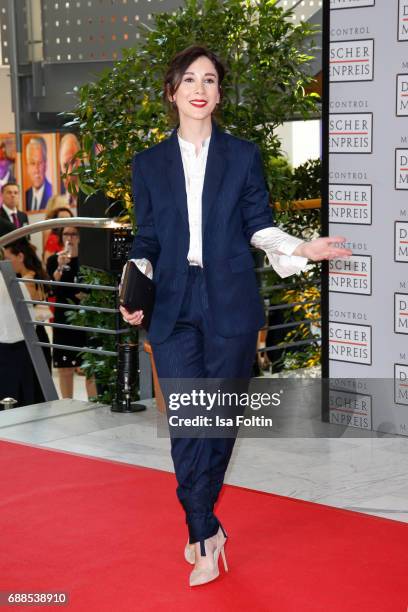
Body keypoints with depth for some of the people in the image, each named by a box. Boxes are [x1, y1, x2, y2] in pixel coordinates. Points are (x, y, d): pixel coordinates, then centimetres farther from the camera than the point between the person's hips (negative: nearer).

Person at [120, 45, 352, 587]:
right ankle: (207, 535, 3)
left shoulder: (243, 156, 8)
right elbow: (147, 238, 10)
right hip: (174, 309, 0)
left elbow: (259, 225, 7)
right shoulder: (149, 164, 10)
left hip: (231, 307, 0)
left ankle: (198, 524, 18)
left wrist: (300, 249, -11)